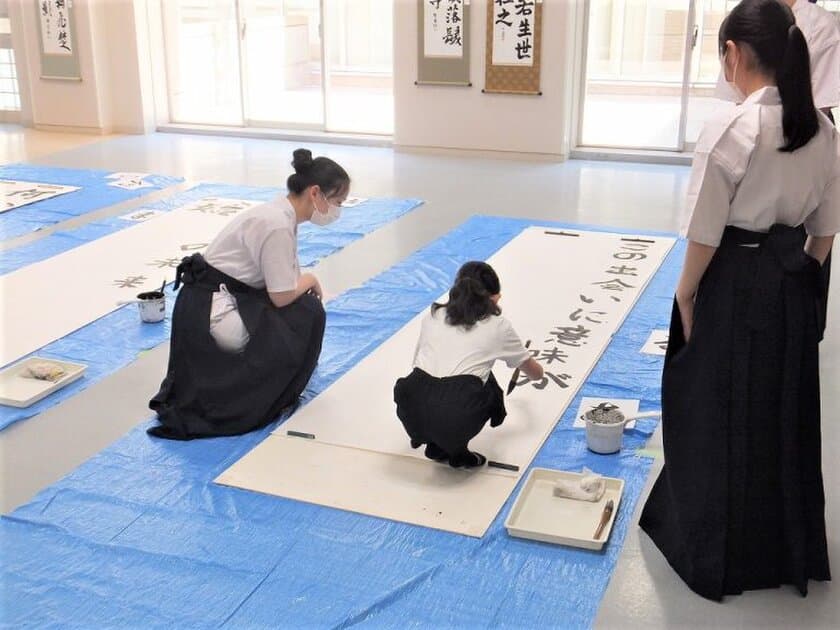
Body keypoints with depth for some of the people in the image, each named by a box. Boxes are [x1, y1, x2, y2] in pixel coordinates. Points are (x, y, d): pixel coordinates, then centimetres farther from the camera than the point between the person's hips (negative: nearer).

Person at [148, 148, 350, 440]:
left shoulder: (282, 213, 7)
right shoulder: (277, 225, -23)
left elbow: (281, 285, 13)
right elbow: (282, 297, -19)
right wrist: (309, 281, -1)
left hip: (208, 305, 10)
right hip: (210, 312, -10)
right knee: (306, 312, -9)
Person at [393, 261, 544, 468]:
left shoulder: (433, 315, 20)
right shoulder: (497, 326, 14)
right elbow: (536, 372, 33)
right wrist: (536, 368, 57)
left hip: (411, 413, 3)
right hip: (454, 420, -3)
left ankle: (436, 446, 23)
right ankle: (457, 452, 16)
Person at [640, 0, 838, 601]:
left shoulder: (730, 130, -20)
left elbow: (705, 235, -16)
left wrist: (684, 297, -3)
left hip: (734, 283, -6)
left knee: (720, 418, 10)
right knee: (785, 415, 18)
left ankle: (717, 551, 26)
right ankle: (788, 549, 35)